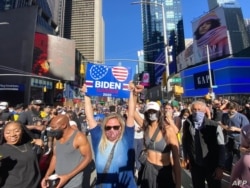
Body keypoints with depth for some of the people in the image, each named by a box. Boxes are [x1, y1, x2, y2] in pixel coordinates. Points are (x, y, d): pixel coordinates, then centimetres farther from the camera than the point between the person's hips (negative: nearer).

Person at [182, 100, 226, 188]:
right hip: (195, 165, 2)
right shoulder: (187, 124, -8)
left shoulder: (214, 126, -15)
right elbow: (185, 141, 6)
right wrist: (186, 157, 4)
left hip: (212, 165, -2)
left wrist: (220, 167, -11)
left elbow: (221, 147, -10)